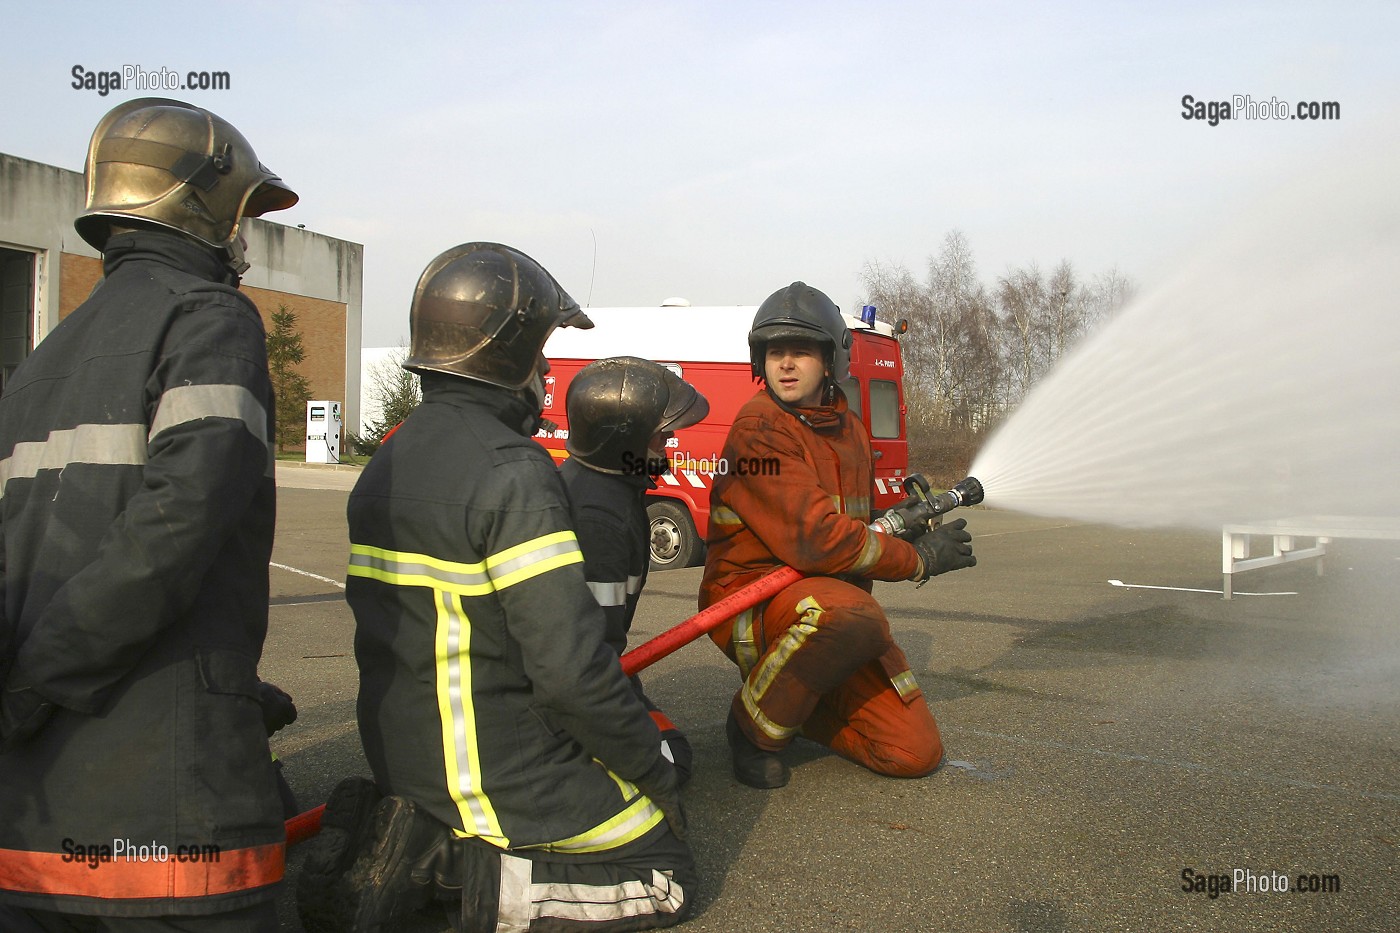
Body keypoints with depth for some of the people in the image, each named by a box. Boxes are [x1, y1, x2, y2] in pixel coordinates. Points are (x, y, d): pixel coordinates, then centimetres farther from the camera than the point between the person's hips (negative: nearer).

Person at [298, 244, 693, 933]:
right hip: (505, 771, -8)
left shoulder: (385, 466, 5)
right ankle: (461, 875, -7)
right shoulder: (512, 474, -22)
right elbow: (570, 664, -25)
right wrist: (654, 771, -11)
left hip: (403, 759, 8)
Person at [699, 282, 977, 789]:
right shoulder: (760, 428, -15)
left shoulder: (849, 428, 12)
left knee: (915, 752, -2)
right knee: (848, 612, -40)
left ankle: (796, 700, 21)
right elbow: (811, 538, -24)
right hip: (750, 603, -7)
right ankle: (755, 724, -13)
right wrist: (919, 558, -14)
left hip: (829, 598, 7)